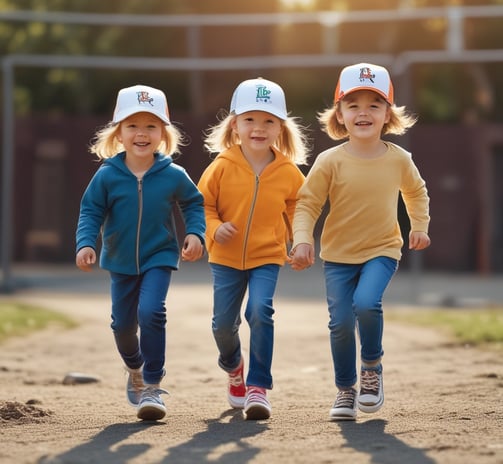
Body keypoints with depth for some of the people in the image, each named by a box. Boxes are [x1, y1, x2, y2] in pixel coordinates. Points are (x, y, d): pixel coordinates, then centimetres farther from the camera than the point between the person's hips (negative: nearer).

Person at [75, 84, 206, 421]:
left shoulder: (173, 176, -10)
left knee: (151, 313, -22)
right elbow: (91, 212, -5)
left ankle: (152, 386, -12)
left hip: (159, 258, -2)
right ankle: (135, 369, 45)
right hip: (121, 263, 2)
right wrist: (86, 244, -20)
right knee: (123, 324, 13)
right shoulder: (107, 176, -11)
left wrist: (195, 233, -10)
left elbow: (194, 203, 5)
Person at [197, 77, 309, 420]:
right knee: (223, 322, 5)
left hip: (267, 256, -1)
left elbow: (297, 212, 12)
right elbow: (203, 203, -1)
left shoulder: (289, 173, -4)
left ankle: (258, 386, -12)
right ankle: (233, 367, 38)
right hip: (226, 257, 1)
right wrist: (214, 227, -18)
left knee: (260, 312, -21)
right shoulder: (222, 166, -8)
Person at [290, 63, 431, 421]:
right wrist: (302, 240, -21)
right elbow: (307, 204, -8)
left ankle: (372, 366, 2)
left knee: (366, 303, -25)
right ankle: (345, 391, 18)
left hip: (382, 250, 0)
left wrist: (420, 225, 12)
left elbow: (416, 192, 19)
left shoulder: (398, 159, -2)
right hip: (338, 256, 0)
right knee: (341, 322, -3)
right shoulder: (330, 162, -9)